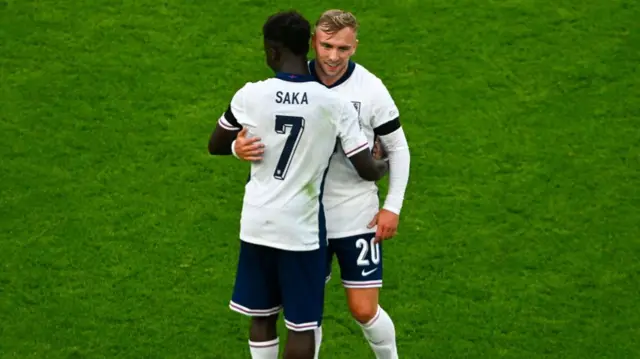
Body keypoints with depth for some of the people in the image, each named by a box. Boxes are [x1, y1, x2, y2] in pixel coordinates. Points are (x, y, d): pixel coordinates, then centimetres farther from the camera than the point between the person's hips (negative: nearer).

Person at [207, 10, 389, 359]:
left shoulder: (251, 95, -9)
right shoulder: (335, 104, -12)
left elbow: (216, 146, 8)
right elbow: (367, 170, -9)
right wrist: (384, 166, 15)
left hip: (257, 224, 2)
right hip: (302, 228, -2)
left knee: (262, 316, 16)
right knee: (301, 324, 6)